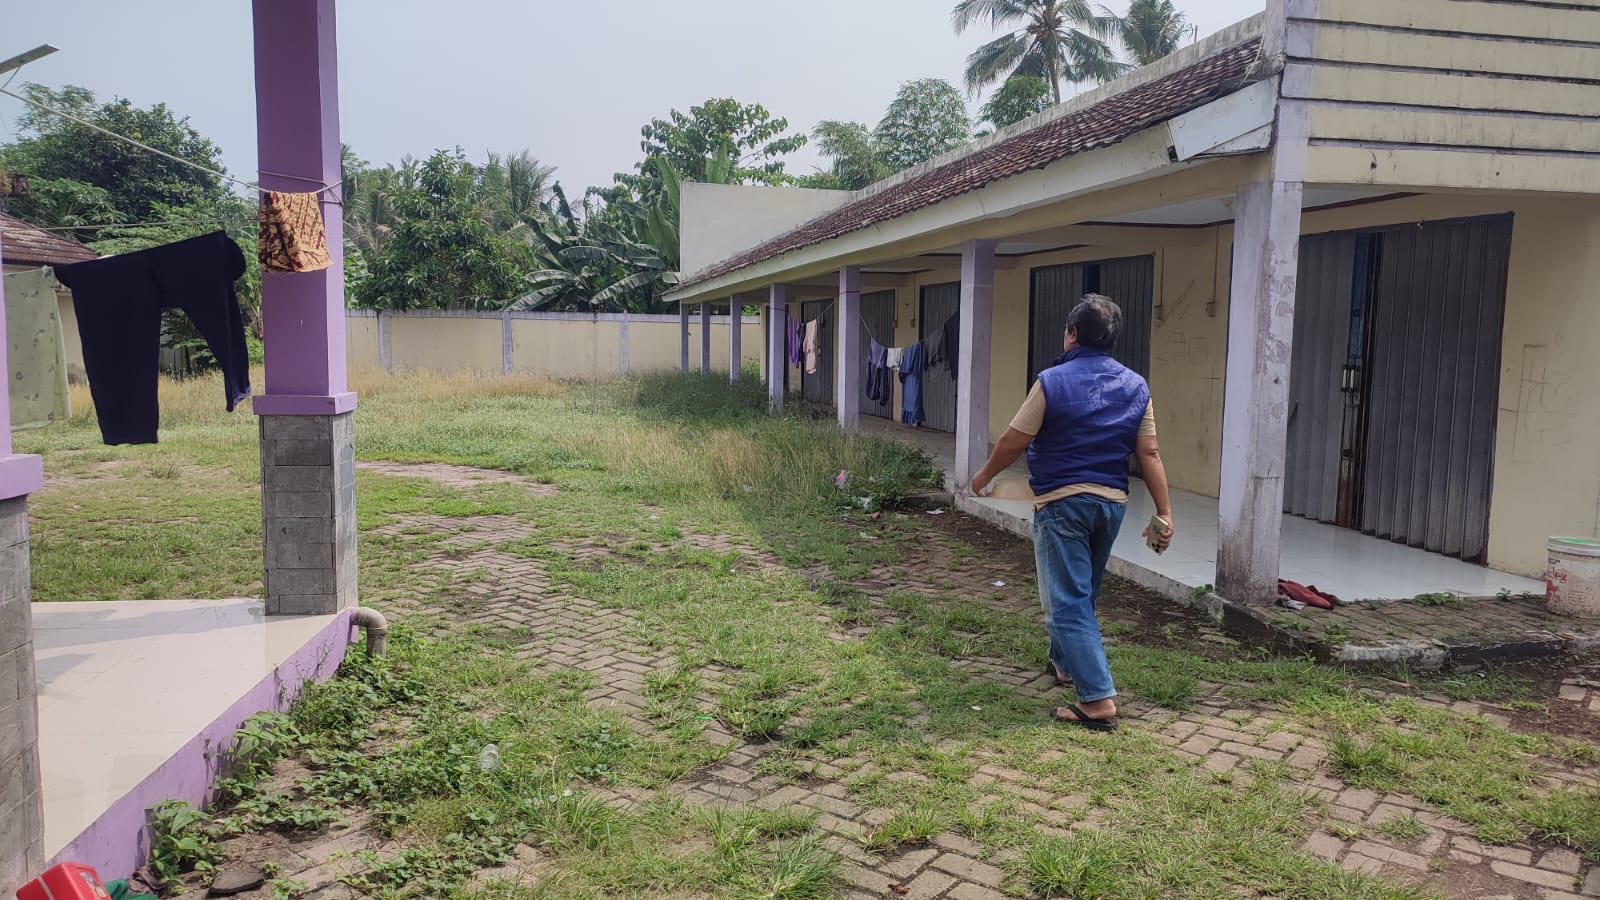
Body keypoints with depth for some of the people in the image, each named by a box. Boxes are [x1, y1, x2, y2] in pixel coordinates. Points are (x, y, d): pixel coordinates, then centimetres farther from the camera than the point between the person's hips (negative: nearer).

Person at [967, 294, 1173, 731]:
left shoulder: (1053, 382, -11)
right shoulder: (1136, 387, 3)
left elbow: (1014, 441, -7)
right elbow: (1149, 454, 0)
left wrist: (984, 475, 9)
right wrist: (1164, 514, 3)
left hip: (1062, 501, -6)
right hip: (1112, 502, 6)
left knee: (1068, 601, -4)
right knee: (1081, 592, 23)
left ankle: (1098, 700, -9)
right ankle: (1065, 661, 43)